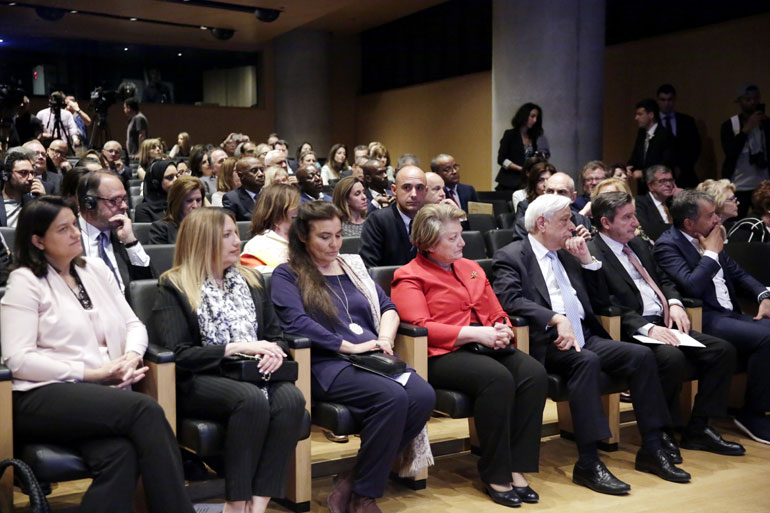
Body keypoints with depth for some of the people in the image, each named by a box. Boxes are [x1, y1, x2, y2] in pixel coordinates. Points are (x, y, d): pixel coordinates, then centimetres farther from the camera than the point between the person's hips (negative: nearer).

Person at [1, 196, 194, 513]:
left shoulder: (96, 269, 18)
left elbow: (133, 325, 19)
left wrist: (131, 358, -5)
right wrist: (91, 373, -12)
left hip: (102, 394, 5)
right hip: (45, 397, -4)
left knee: (120, 452, -32)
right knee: (146, 409, -30)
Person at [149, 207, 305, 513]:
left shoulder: (251, 280, 20)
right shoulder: (174, 288, 4)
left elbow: (276, 334, 17)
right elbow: (178, 353, -8)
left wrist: (274, 351, -7)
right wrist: (235, 348, -15)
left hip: (254, 374, 5)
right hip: (199, 380, -4)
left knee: (291, 399, -29)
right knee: (252, 399, -36)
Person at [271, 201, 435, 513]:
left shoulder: (352, 266, 24)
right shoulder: (287, 276, 5)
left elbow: (388, 308, 21)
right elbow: (296, 322, -12)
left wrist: (384, 339, 0)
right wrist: (350, 346, -15)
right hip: (327, 364, -6)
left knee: (423, 396, -25)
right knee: (392, 397, -33)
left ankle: (352, 484, -14)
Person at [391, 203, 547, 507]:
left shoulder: (471, 268, 24)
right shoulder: (409, 277, 3)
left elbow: (497, 314, 27)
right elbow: (420, 327, -11)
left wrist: (502, 330, 1)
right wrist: (474, 333, -17)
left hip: (485, 346, 7)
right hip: (442, 356, -6)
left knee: (534, 373, -23)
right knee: (498, 377, -34)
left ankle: (516, 468, -18)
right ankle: (495, 475, -20)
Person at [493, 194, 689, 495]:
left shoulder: (566, 254, 23)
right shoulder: (511, 256, 0)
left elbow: (599, 292, 27)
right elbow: (510, 300, -17)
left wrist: (587, 259, 11)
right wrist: (557, 319, -28)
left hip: (583, 337, 7)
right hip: (545, 343, -7)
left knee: (641, 355, -12)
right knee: (587, 360, -34)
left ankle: (652, 450, -6)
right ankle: (588, 464, -31)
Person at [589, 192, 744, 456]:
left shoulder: (639, 245, 19)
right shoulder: (593, 254, -9)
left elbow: (663, 279, 26)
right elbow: (606, 306, -17)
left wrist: (674, 303, 4)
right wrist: (647, 327, -24)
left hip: (664, 323, 9)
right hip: (632, 332, -9)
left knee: (724, 350, -6)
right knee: (672, 357, -35)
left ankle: (698, 429, 1)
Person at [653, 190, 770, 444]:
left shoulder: (710, 239, 15)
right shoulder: (667, 245, -9)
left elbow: (737, 273, 23)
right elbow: (692, 286, -22)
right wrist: (712, 253, -9)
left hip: (729, 314, 8)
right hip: (704, 321, -8)